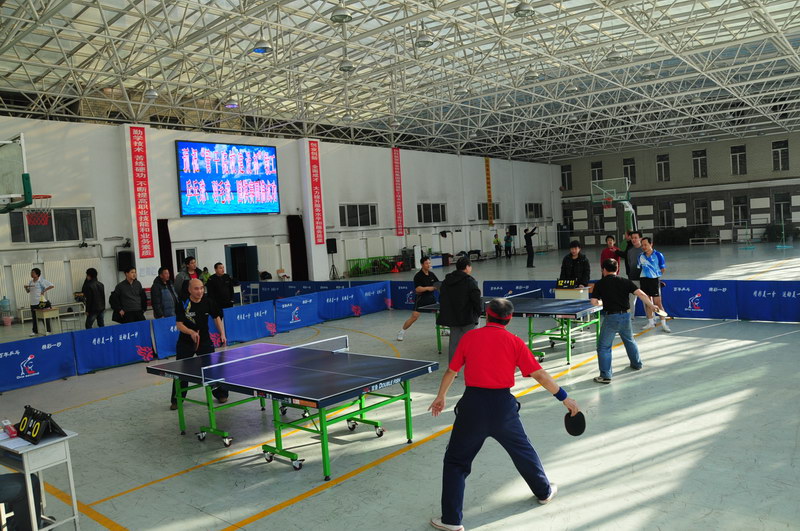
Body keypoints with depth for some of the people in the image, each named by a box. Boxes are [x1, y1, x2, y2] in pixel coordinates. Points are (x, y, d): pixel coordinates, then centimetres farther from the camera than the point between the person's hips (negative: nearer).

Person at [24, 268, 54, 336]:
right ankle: (35, 331, 17)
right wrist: (26, 287, 0)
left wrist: (45, 290, -15)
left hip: (41, 302, -5)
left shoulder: (42, 281, -6)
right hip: (33, 303, 5)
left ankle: (48, 330, 7)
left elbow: (52, 286, -9)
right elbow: (28, 291, 20)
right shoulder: (31, 282, 11)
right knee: (34, 317, 8)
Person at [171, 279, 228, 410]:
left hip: (205, 340, 2)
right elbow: (179, 324, -19)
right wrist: (191, 332, -37)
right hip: (186, 342, -1)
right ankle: (176, 400, 18)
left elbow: (217, 317, 6)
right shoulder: (183, 304, -17)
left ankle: (221, 394, 18)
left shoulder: (208, 301, -8)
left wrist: (222, 334, -1)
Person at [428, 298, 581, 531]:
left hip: (473, 404, -1)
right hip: (503, 406, 1)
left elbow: (452, 370, 7)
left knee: (455, 461, 11)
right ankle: (544, 491, 47)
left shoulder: (469, 337, 1)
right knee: (523, 450, 26)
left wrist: (440, 397, 22)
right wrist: (564, 398, 6)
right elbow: (539, 374, -3)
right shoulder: (515, 342, 0)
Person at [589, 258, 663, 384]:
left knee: (603, 347, 3)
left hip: (610, 317, -4)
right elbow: (641, 294, -3)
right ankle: (637, 364, 46)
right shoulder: (626, 281, 3)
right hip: (624, 316, 4)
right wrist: (651, 305, 8)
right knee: (630, 341, 28)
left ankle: (605, 376, -3)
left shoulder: (600, 284, -3)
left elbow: (594, 302, -6)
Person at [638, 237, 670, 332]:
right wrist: (647, 274, 9)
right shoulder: (641, 256, 6)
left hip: (654, 280, -5)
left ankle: (663, 324, 0)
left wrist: (655, 274, 8)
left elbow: (663, 269, 1)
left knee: (657, 302, -6)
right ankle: (651, 322, 20)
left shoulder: (658, 255, -6)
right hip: (644, 280, 5)